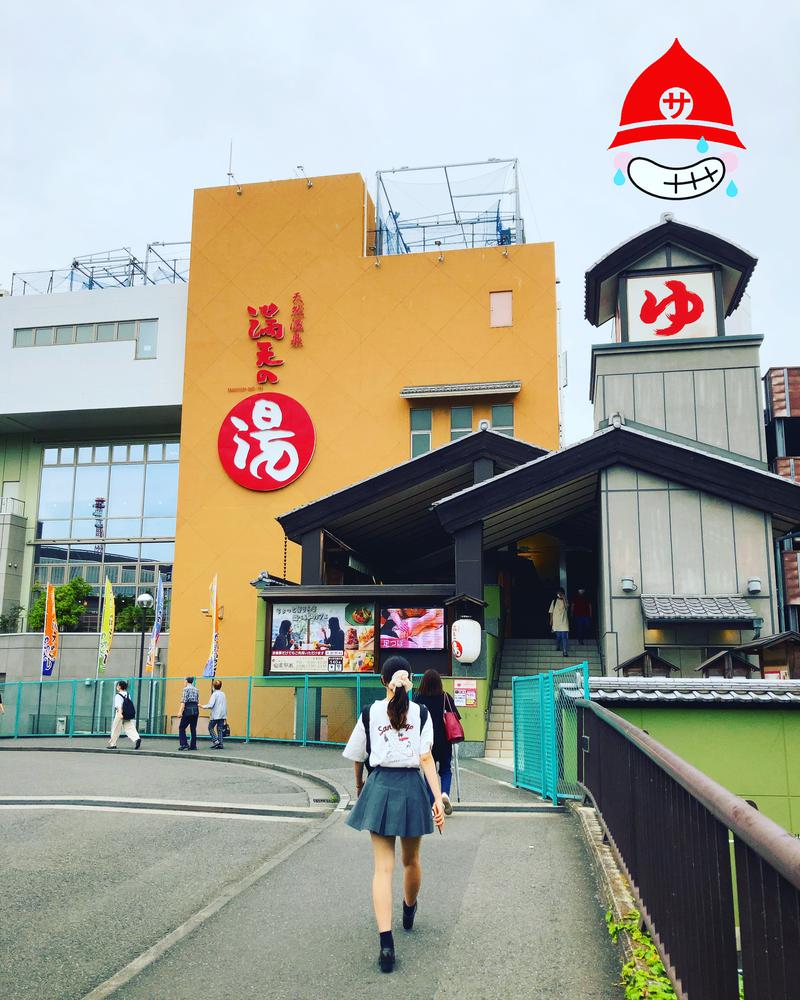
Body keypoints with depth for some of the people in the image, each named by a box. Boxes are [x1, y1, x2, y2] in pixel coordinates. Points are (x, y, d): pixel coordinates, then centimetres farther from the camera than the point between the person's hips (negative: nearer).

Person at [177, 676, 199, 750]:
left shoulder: (186, 689, -4)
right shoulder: (196, 690, 14)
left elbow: (184, 701, -12)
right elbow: (197, 702, 13)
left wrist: (181, 712, -15)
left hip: (188, 709, -6)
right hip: (196, 710, 6)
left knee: (182, 727, 2)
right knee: (193, 728, 10)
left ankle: (184, 744, -7)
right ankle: (193, 746, 9)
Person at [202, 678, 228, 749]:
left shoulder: (214, 694, -10)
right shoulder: (223, 694, 9)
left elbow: (210, 705, -18)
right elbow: (226, 705, 15)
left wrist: (204, 706, -2)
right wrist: (225, 714, 22)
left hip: (215, 715, -6)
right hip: (222, 715, 6)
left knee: (210, 728, 7)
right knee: (220, 729, 8)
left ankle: (215, 740, -6)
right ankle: (220, 744, 4)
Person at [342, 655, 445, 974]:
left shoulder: (370, 712, 0)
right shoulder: (420, 713, -3)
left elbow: (357, 756, 9)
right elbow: (426, 759, -9)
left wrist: (359, 785, 27)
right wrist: (438, 799, -8)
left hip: (380, 786, 0)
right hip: (411, 786, 1)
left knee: (383, 867, 0)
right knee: (410, 860, 21)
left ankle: (386, 943, -11)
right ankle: (409, 912, 46)